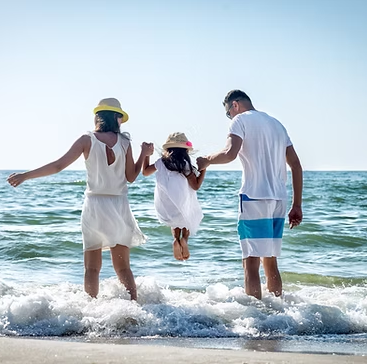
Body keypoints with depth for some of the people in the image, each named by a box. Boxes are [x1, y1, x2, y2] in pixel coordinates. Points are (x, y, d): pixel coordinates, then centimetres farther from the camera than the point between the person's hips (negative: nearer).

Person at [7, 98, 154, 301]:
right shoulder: (124, 142, 0)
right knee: (123, 266, 7)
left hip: (94, 205, -1)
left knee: (92, 267, 4)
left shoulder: (87, 140, -4)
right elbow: (131, 177, 6)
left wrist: (25, 176, -3)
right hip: (119, 207, 1)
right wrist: (144, 155, 17)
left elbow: (58, 165, -8)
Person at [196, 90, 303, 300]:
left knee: (251, 262, -6)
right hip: (278, 200, 7)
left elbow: (230, 153, -19)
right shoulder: (276, 123, 21)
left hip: (254, 198, -7)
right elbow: (296, 166, 16)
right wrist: (297, 205, 16)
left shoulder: (242, 120, 0)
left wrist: (207, 161, 0)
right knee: (270, 261, 15)